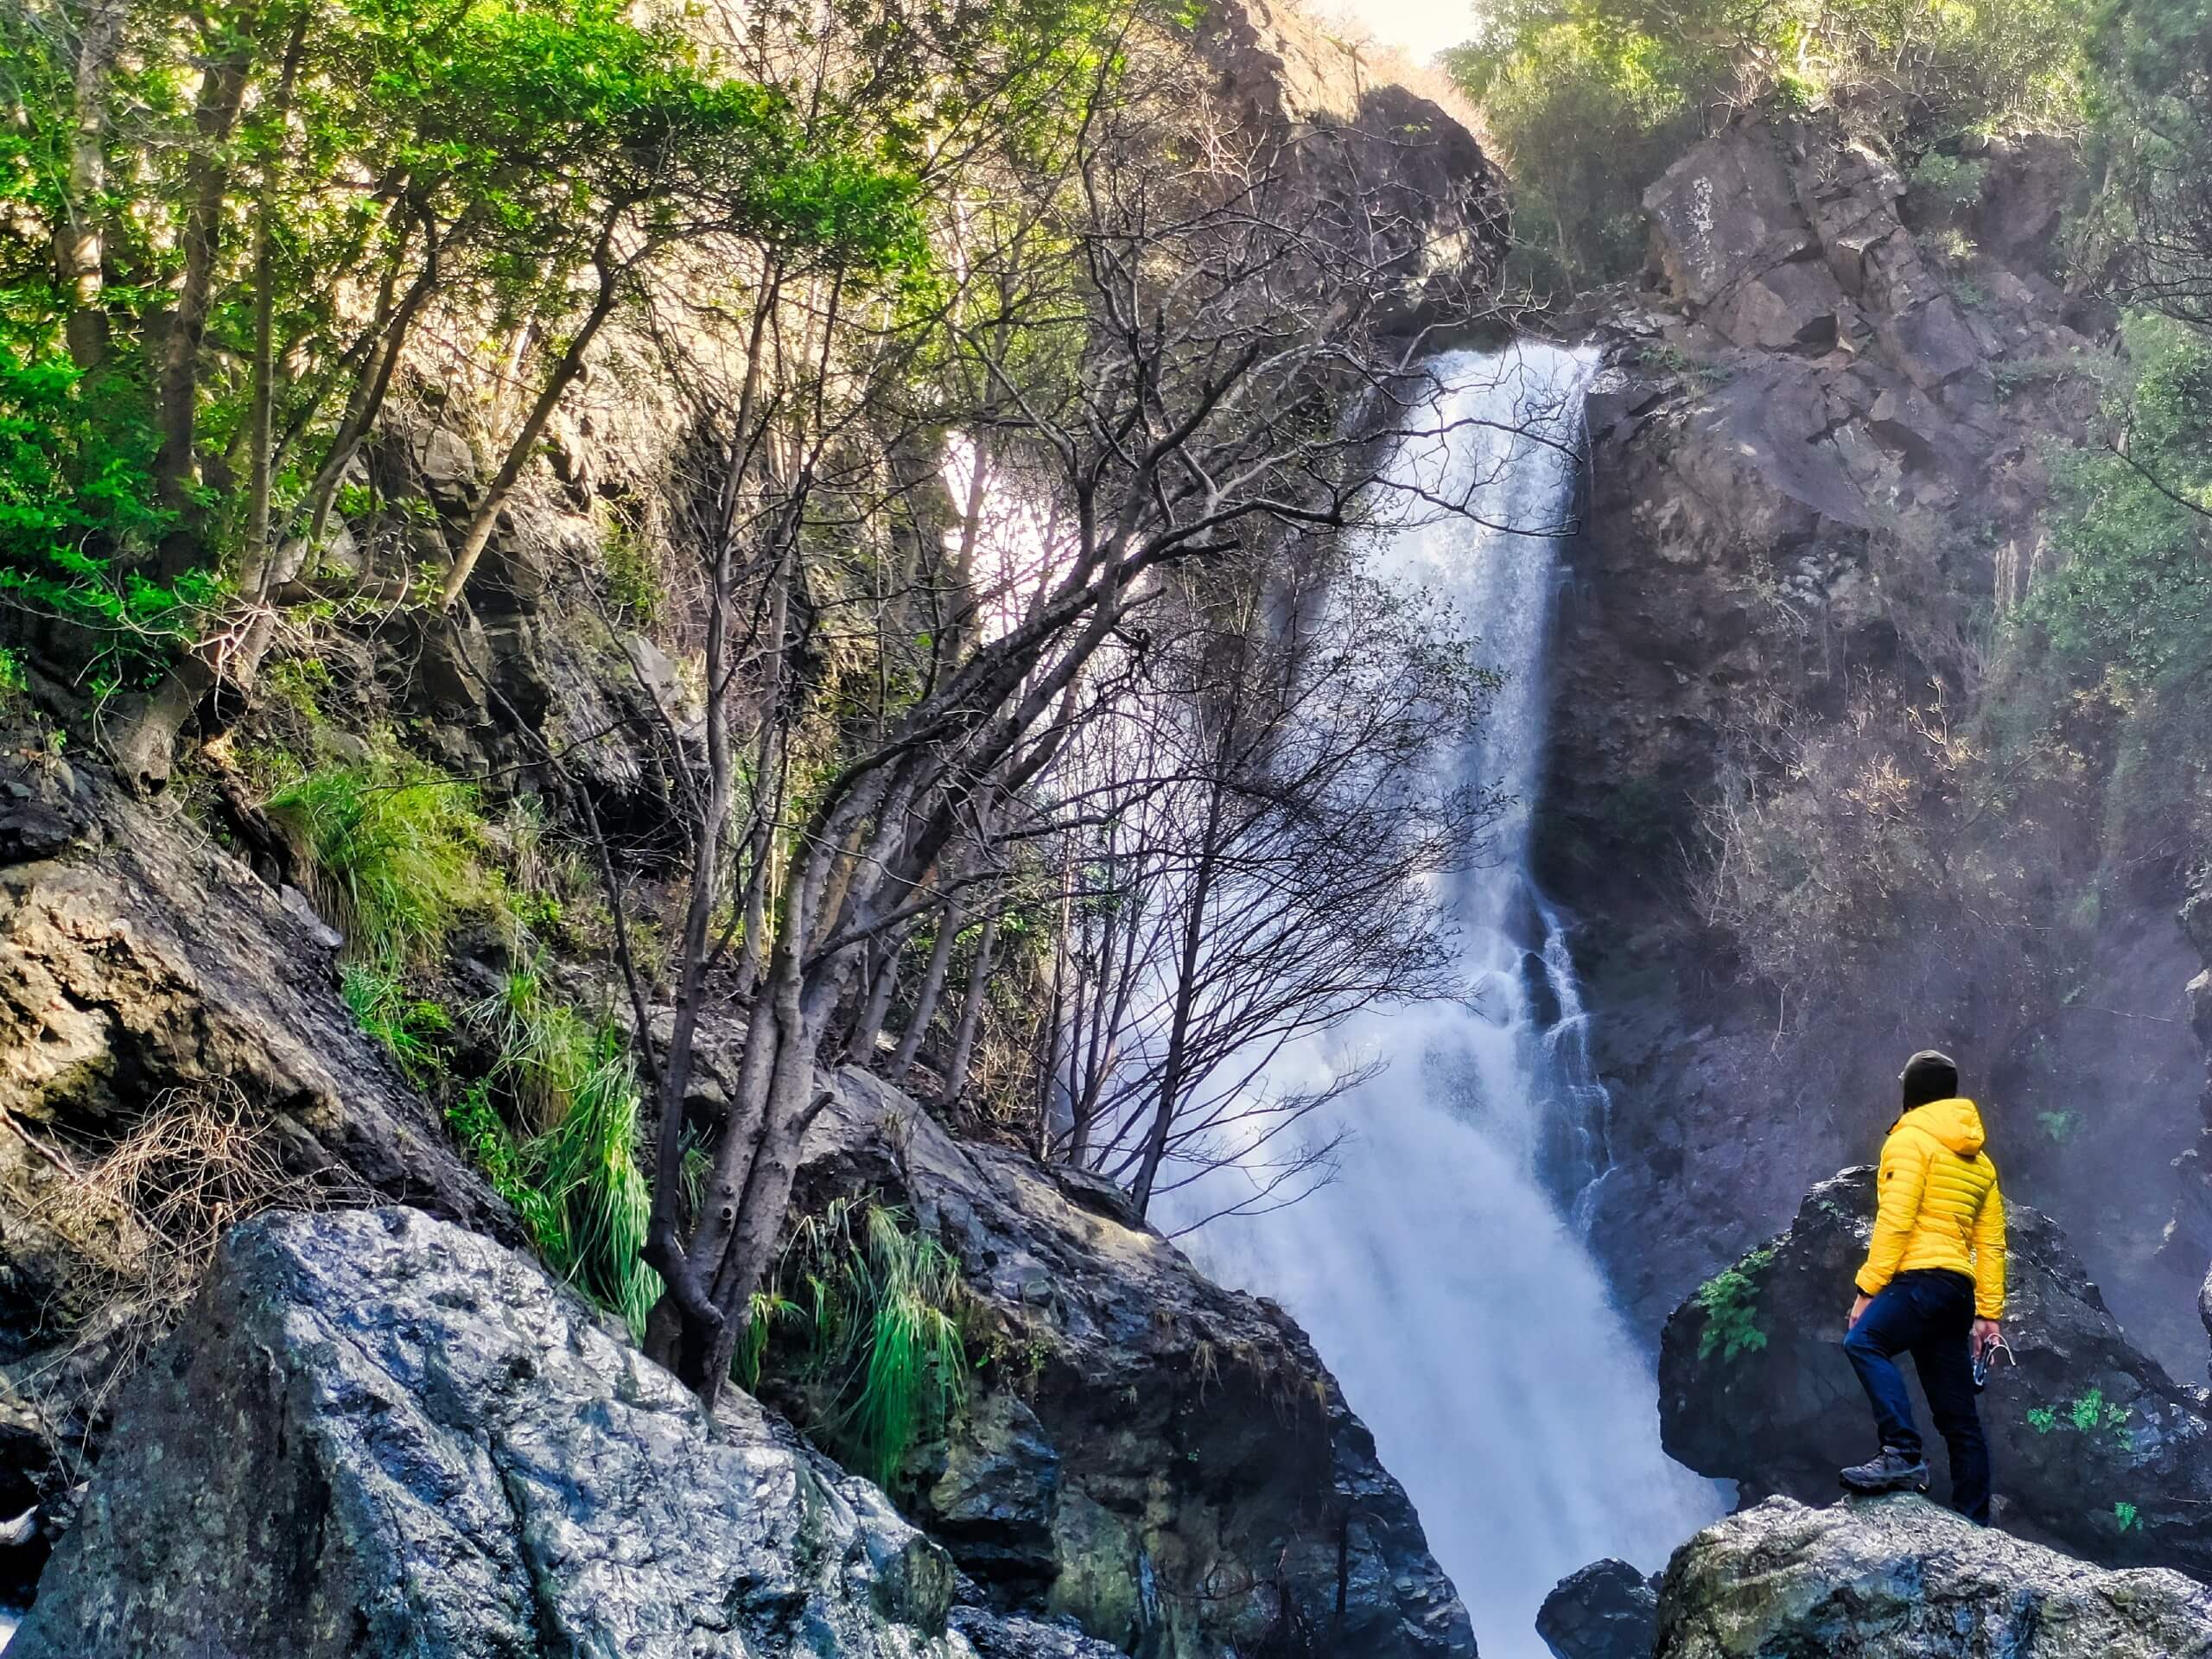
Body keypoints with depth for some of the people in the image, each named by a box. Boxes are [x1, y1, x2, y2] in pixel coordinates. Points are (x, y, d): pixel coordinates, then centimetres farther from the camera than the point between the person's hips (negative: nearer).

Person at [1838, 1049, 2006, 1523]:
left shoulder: (1911, 1139, -1)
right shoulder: (1978, 1159, 24)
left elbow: (1896, 1220, -13)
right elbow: (1991, 1245, 21)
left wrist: (1869, 1288, -14)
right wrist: (1989, 1314, 20)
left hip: (1923, 1276, -9)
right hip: (1959, 1289, 9)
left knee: (1864, 1341, -26)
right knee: (1958, 1416, 8)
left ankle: (1903, 1452, -39)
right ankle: (1973, 1522, 7)